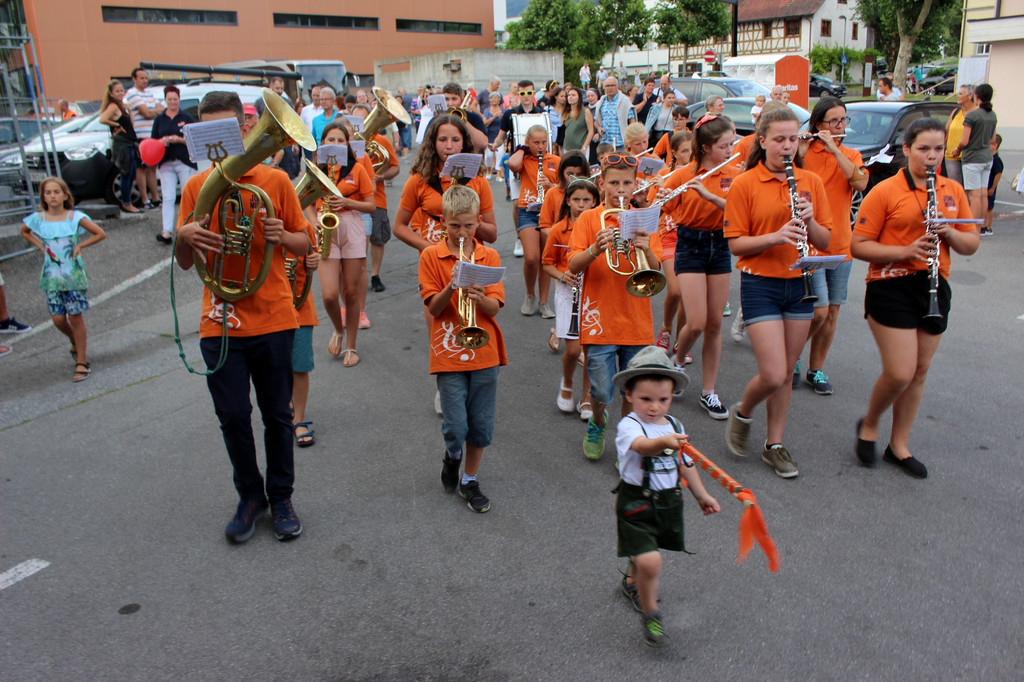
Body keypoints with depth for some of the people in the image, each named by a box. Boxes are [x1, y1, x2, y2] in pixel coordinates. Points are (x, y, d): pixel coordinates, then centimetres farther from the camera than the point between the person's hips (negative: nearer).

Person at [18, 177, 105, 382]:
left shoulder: (75, 217, -7)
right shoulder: (38, 219, 0)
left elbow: (100, 234, 0)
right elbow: (24, 232, 21)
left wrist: (80, 245, -8)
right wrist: (41, 246, 7)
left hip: (74, 274, -3)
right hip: (52, 276, 3)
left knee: (75, 317, -1)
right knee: (58, 319, 3)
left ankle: (82, 362, 6)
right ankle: (76, 343, 35)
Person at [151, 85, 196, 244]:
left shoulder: (186, 118, 6)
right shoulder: (159, 119, 12)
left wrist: (179, 140, -14)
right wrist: (161, 141, -9)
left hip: (185, 162, -2)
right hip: (166, 163, 2)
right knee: (168, 198, -6)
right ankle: (167, 231, -12)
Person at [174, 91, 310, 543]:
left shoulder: (275, 180, -1)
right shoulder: (195, 187, 4)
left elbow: (304, 245, 4)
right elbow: (185, 263, 6)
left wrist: (281, 237, -18)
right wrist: (184, 236, -16)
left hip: (272, 320, -1)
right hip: (220, 323, 2)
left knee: (277, 415, 9)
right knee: (232, 417, 8)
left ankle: (281, 497, 27)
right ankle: (250, 496, 28)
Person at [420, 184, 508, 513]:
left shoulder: (489, 256, 4)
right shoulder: (431, 256, -1)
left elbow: (494, 308, -4)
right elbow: (433, 308, -6)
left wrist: (480, 297, -25)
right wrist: (452, 285, -22)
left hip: (484, 351, 2)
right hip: (449, 353, -2)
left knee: (481, 425, 9)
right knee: (455, 428, -5)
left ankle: (469, 480, 29)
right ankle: (452, 456, 29)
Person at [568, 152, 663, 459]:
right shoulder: (588, 218, 2)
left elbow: (656, 271, 0)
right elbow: (574, 266, -8)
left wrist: (646, 251, -21)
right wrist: (595, 249, -27)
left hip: (637, 320, 2)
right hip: (600, 319, -2)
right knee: (602, 392, -1)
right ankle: (597, 423, 31)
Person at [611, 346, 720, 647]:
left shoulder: (675, 426, 5)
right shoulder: (628, 426, -18)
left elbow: (685, 464, 16)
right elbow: (642, 445, -41)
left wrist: (701, 495, 19)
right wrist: (664, 442, -60)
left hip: (669, 501, 6)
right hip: (636, 502, -6)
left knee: (644, 552, 23)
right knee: (650, 562, -16)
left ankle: (631, 583, 54)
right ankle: (650, 615, 8)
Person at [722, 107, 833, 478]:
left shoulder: (810, 182, 5)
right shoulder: (744, 184, -7)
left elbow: (825, 241, 4)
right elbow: (735, 243, -9)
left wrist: (809, 221, -15)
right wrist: (776, 235, -23)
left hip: (800, 283, 4)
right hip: (760, 284, -4)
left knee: (786, 373, 11)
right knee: (773, 375, -9)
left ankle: (775, 444, 26)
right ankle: (742, 412, 22)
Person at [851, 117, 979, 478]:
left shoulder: (953, 191, 9)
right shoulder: (885, 192, -7)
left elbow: (972, 244, 12)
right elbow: (857, 245, -9)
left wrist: (950, 234, -10)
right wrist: (905, 251, -21)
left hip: (934, 287, 6)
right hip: (891, 289, -5)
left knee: (919, 372, 10)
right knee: (900, 373, -10)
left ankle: (899, 445, 24)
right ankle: (869, 425, 18)